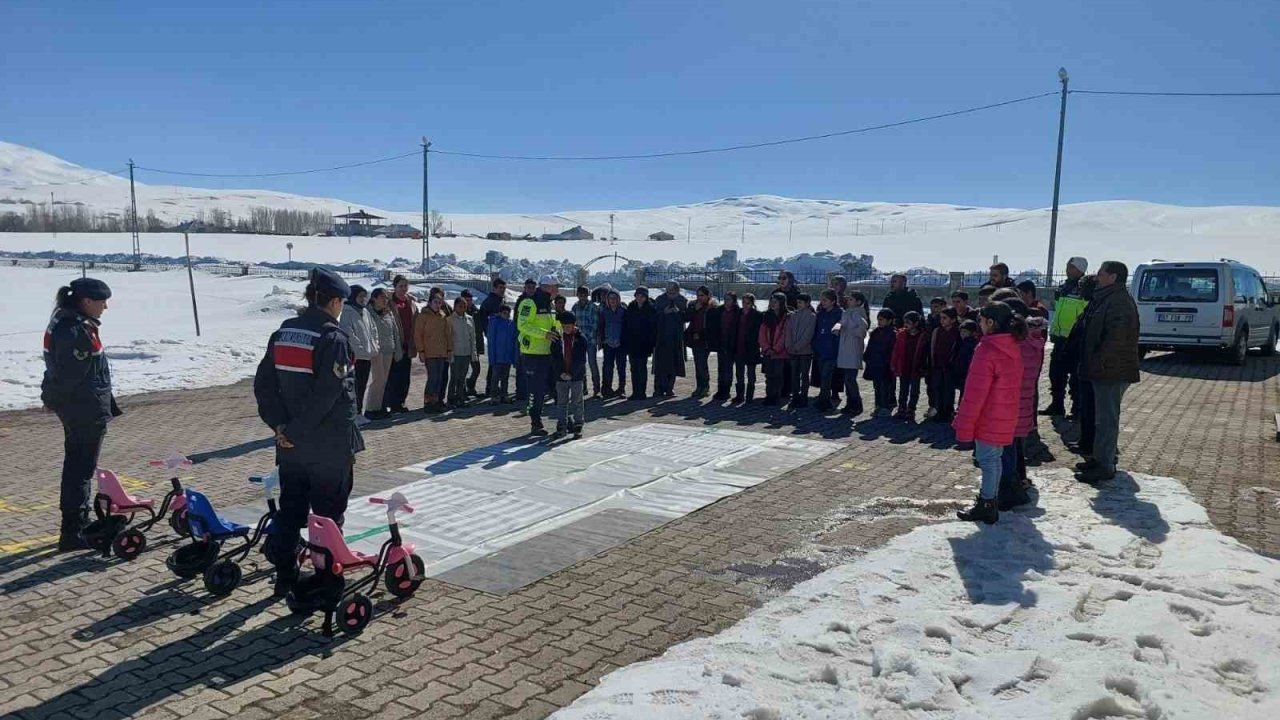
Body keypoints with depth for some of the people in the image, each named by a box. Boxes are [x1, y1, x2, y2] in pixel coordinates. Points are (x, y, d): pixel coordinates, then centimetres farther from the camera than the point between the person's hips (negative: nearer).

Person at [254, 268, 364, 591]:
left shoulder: (282, 333, 6)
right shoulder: (333, 338, -15)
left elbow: (263, 384, 5)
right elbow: (329, 394, -22)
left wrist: (279, 424, -2)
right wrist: (296, 431, -14)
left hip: (290, 446, 6)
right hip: (330, 446, -6)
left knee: (290, 510, 17)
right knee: (328, 515, 6)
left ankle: (285, 576, 26)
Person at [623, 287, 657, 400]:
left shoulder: (651, 309, -4)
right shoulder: (630, 308, 7)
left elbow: (654, 327, -5)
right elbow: (624, 326, 8)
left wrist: (651, 342, -11)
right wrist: (624, 341, 2)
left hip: (644, 344, -4)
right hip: (631, 343, 4)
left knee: (641, 368, -2)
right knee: (634, 368, 8)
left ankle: (641, 392, 3)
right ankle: (635, 392, 14)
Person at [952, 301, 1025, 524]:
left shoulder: (987, 350, -21)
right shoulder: (1013, 348, 6)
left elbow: (976, 393, -21)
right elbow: (1013, 386, 14)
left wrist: (964, 425, -15)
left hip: (988, 420, -8)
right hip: (1006, 418, 8)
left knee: (987, 460, 0)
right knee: (993, 459, 17)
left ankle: (986, 507, 7)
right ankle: (989, 501, 28)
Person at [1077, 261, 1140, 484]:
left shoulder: (1119, 301, -18)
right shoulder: (1109, 298, 16)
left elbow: (1116, 337, -29)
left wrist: (1100, 361, -22)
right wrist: (1095, 361, 17)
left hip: (1112, 372, -11)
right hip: (1108, 371, 11)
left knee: (1107, 419, -5)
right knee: (1104, 417, 18)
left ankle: (1104, 467, 0)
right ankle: (1101, 459, 28)